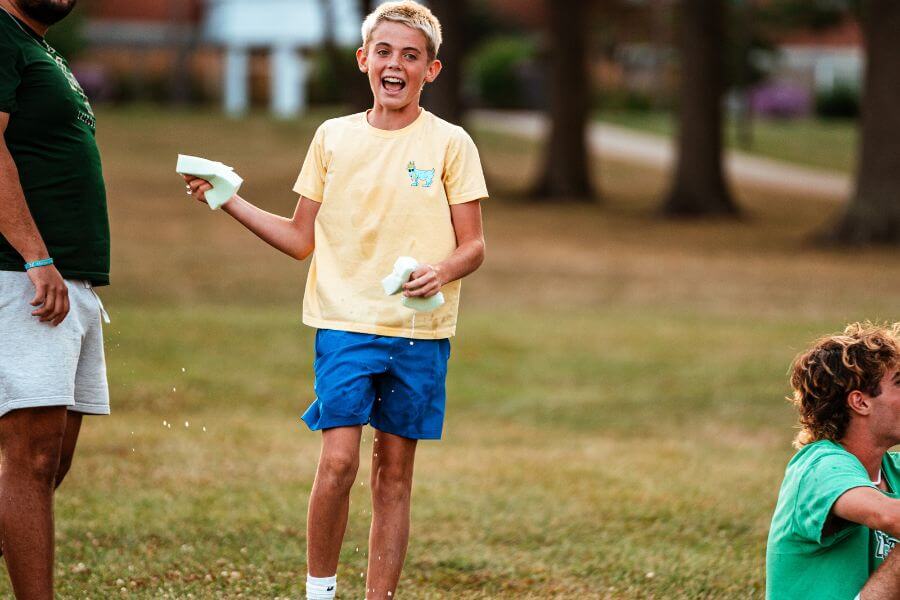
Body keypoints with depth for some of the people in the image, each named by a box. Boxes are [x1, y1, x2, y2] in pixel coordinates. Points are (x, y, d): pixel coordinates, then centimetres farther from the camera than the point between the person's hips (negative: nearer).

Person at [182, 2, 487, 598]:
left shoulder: (450, 144, 1)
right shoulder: (333, 138, 7)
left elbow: (474, 245, 2)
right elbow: (301, 238, 12)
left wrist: (444, 269, -19)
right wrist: (228, 200, 4)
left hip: (421, 331, 0)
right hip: (346, 323, 0)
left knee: (395, 470, 4)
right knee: (338, 460, -12)